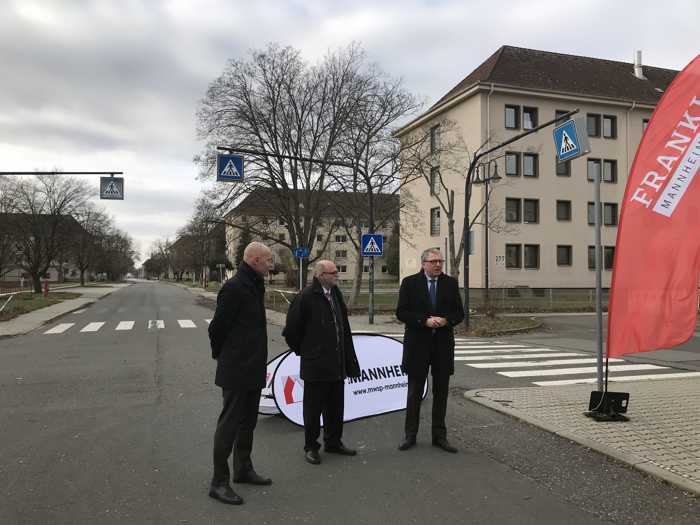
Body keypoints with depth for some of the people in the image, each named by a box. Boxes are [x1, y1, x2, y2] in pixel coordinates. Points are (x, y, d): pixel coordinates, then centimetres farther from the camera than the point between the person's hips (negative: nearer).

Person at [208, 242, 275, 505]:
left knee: (248, 422, 19)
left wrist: (258, 361, 13)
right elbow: (218, 326, -17)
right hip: (236, 370, -9)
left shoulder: (255, 286, 11)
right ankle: (219, 482, 11)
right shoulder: (234, 288, -19)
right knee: (229, 424, 0)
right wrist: (221, 354, -2)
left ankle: (243, 469, 33)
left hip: (253, 369, 9)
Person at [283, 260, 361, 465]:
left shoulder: (336, 294, 9)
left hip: (337, 362, 7)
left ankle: (333, 442, 31)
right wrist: (302, 350, 0)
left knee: (335, 406, 17)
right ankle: (311, 447, 19)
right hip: (316, 364, -7)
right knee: (313, 407, 5)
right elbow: (291, 329, -11)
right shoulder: (306, 296, -15)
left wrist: (348, 358, 13)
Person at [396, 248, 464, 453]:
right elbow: (401, 313, -7)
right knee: (414, 392, 8)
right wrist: (425, 321, -18)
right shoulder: (410, 282, -3)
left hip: (443, 344, 3)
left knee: (441, 392, 10)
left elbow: (459, 313, 5)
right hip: (418, 344, -2)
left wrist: (446, 320, -15)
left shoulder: (450, 283, 4)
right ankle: (410, 435, 20)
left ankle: (439, 436, 22)